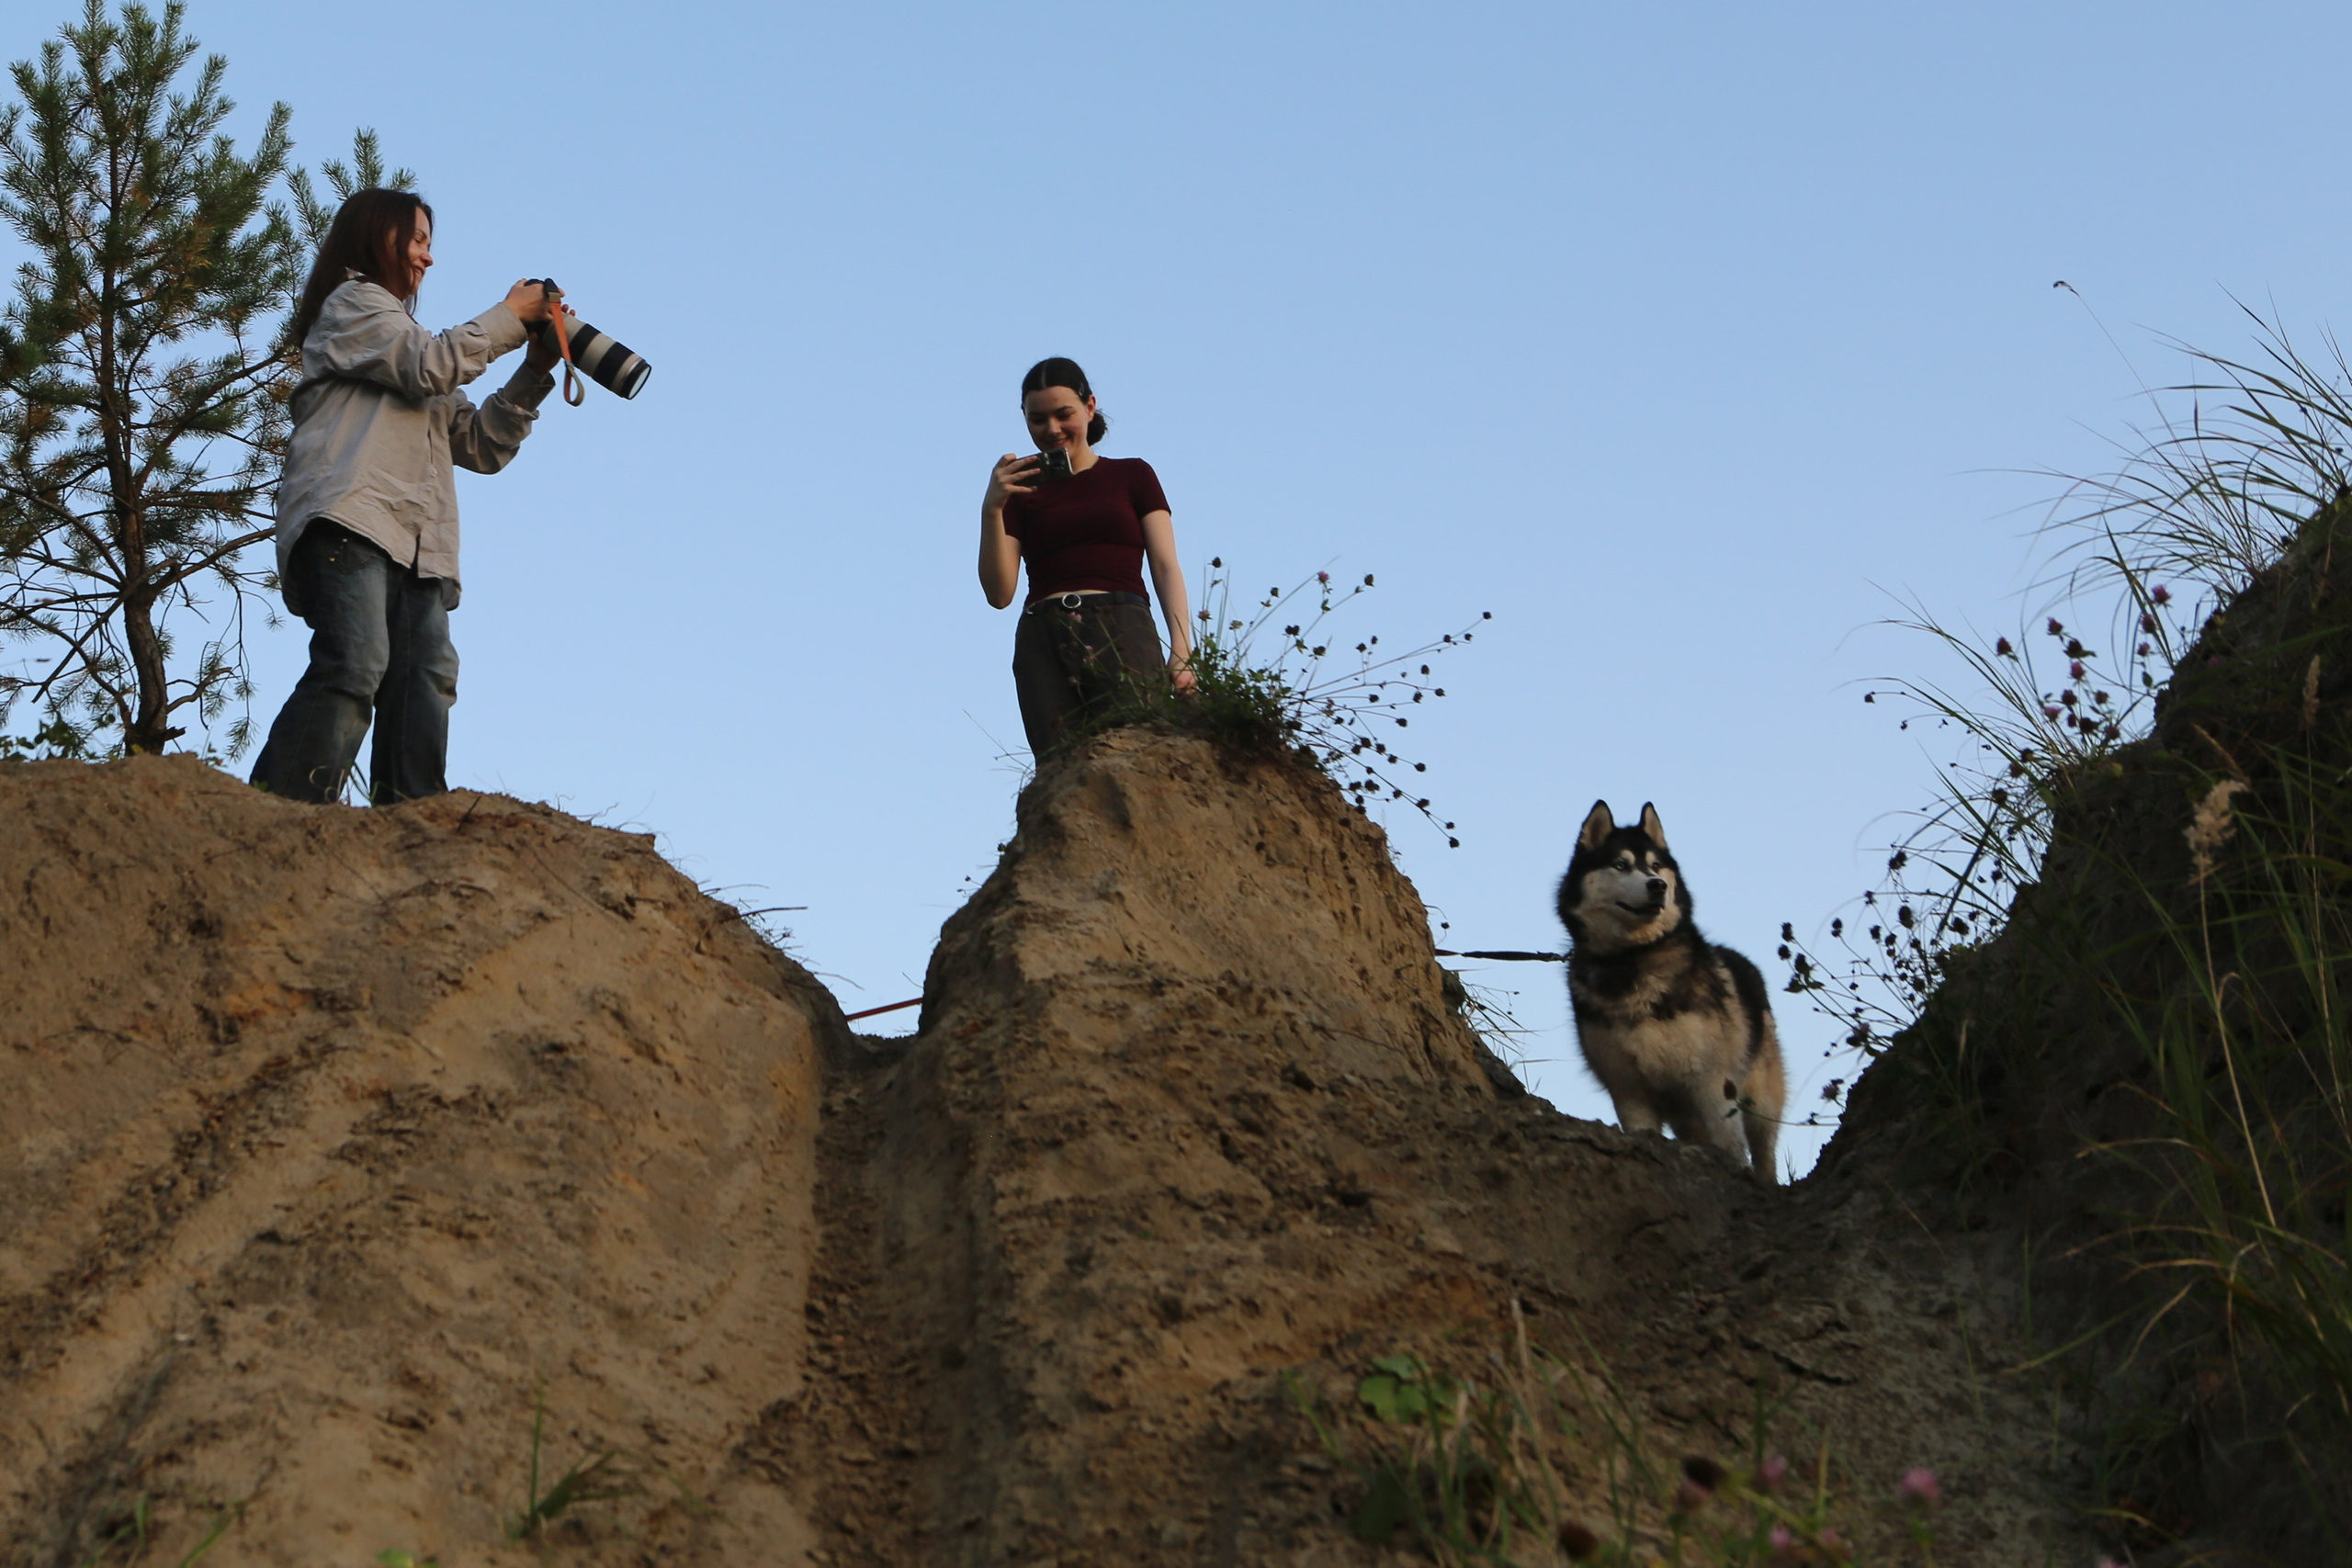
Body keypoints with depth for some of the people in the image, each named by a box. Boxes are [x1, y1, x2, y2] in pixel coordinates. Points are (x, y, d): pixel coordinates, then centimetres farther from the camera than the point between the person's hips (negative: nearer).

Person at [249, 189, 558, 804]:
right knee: (353, 667, -26)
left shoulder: (402, 333, 39)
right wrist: (509, 316, 10)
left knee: (425, 684, -13)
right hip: (352, 520, -8)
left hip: (417, 547, 8)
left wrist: (535, 369, 19)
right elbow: (429, 365, -3)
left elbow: (483, 446, 30)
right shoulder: (352, 302, 16)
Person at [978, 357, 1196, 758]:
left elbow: (1166, 568, 9)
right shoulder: (1021, 492, 19)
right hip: (1042, 641, 1)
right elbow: (999, 593, 10)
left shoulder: (1132, 475, 19)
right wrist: (991, 509, -3)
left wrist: (1181, 651, -6)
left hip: (1122, 633, -1)